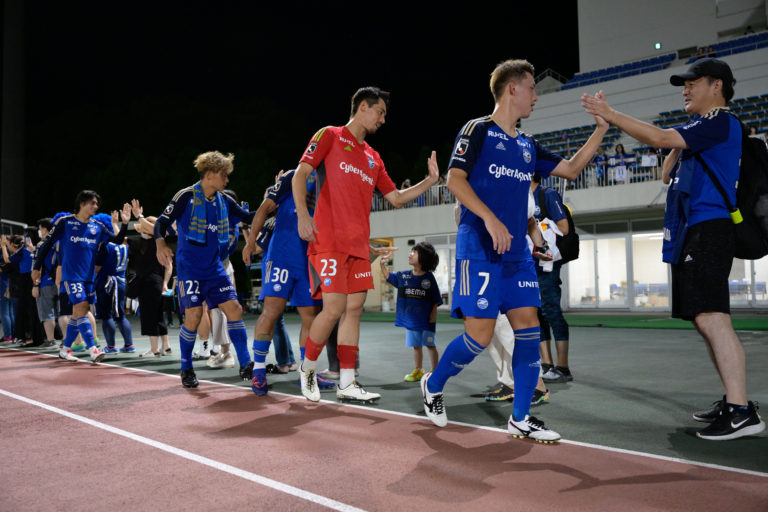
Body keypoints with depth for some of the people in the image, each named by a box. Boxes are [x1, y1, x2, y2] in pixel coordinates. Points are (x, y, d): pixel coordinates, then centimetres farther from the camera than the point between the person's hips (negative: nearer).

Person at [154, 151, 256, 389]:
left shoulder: (224, 201, 7)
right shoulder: (186, 197, -9)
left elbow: (249, 217, 15)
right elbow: (162, 221, -9)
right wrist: (161, 244, -28)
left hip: (215, 268, 5)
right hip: (190, 268, -5)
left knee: (234, 309, -4)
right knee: (193, 315, -10)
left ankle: (246, 365, 3)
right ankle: (186, 369, 11)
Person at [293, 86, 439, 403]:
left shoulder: (373, 158, 22)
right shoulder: (330, 136, 5)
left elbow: (396, 198, 23)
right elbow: (300, 174, -2)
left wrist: (430, 180, 13)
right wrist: (302, 215, -15)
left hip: (358, 244, 7)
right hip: (329, 240, -7)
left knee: (354, 308, 3)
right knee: (334, 308, -11)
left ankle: (346, 384, 9)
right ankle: (307, 367, 13)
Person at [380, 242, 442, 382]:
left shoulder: (429, 277, -9)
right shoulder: (404, 276, 1)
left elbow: (435, 301, -5)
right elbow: (388, 276, 15)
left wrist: (432, 318, -7)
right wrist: (382, 265, -3)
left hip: (427, 319, -3)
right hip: (410, 319, 4)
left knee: (430, 345, 6)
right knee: (416, 346, 12)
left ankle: (435, 371, 19)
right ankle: (418, 371, 24)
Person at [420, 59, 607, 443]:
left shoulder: (527, 146, 20)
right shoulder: (478, 130, -1)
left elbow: (571, 169, 23)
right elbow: (455, 180, -10)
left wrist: (601, 129, 16)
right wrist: (490, 218, -20)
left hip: (517, 253, 7)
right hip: (479, 249, -7)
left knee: (527, 325, 1)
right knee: (480, 334, -8)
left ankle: (520, 418, 10)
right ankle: (433, 385, 18)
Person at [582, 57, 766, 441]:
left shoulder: (720, 122, -5)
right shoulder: (703, 128, 24)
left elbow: (659, 138, -16)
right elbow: (667, 174, 27)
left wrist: (610, 114, -11)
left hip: (708, 228, -10)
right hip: (691, 232, 10)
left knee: (711, 316, -17)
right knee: (705, 318, 11)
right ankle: (732, 401, 18)